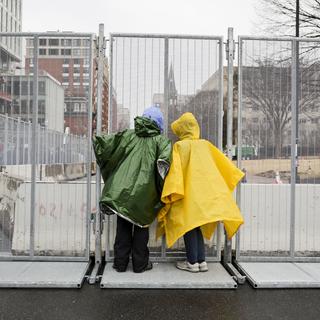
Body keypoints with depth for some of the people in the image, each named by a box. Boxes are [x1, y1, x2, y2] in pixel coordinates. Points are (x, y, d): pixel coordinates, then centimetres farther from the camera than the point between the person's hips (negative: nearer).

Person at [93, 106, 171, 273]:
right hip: (143, 192, -2)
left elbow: (106, 142, 2)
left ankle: (120, 262, 21)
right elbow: (163, 162, -16)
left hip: (122, 190, 2)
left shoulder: (128, 135, 7)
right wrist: (162, 189, -6)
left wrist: (94, 139, 22)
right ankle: (140, 263, 19)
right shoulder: (161, 140, 0)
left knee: (123, 227, 14)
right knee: (141, 226, 13)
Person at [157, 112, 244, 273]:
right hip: (206, 192, 5)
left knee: (189, 225, 6)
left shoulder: (179, 146, -3)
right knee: (196, 225, 15)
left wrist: (171, 193, -10)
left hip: (189, 194, -5)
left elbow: (174, 171, -11)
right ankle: (201, 260, 16)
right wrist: (233, 176, 29)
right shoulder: (205, 144, 9)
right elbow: (223, 164, 14)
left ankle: (192, 262, 9)